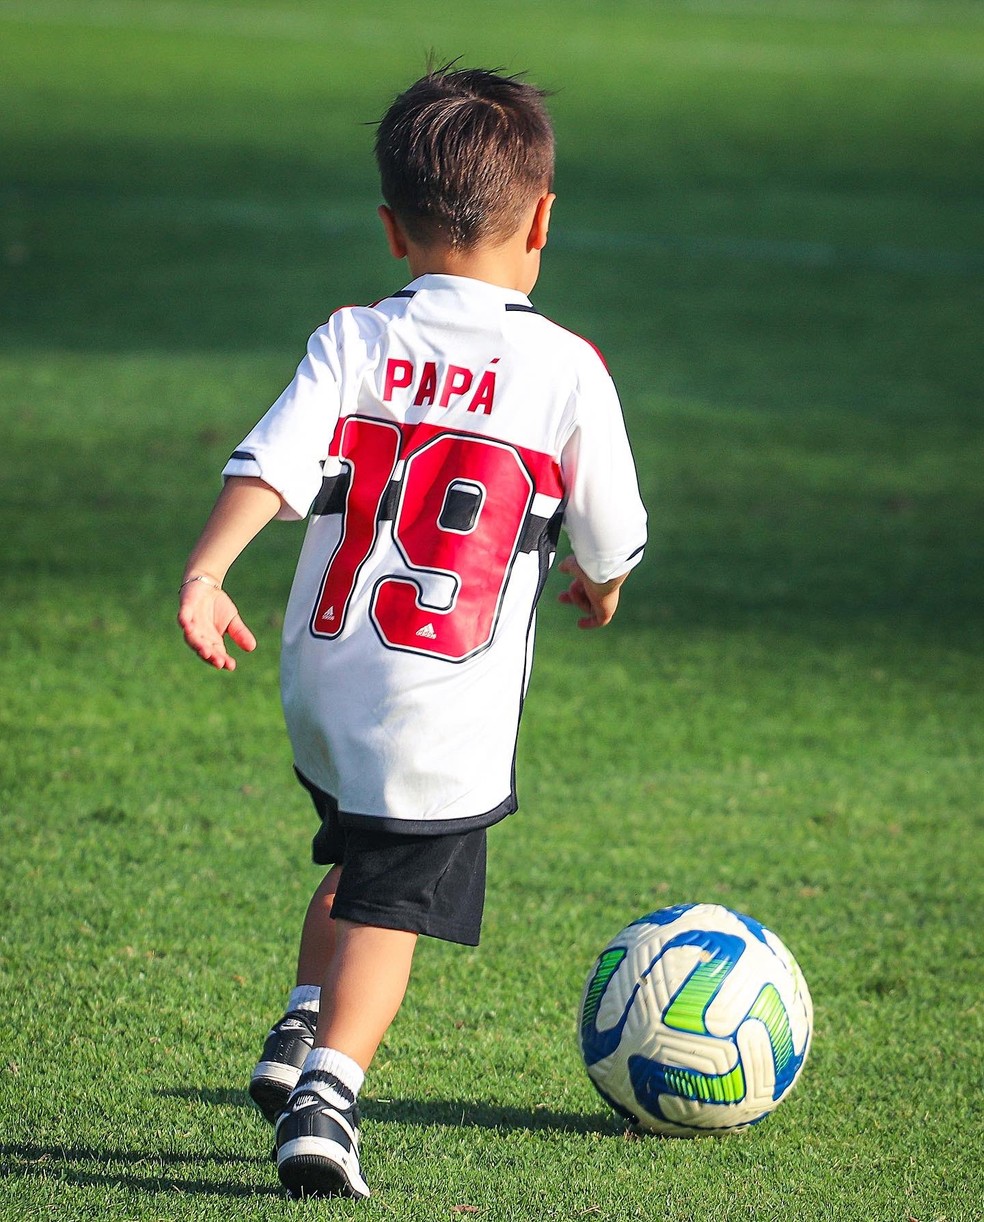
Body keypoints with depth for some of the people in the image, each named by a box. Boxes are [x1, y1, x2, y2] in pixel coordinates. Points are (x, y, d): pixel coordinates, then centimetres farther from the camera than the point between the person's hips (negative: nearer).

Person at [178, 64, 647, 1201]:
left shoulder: (353, 341, 1)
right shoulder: (568, 369, -4)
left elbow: (270, 462, -14)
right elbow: (611, 536, 6)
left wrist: (204, 571, -20)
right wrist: (598, 587, 28)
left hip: (322, 683, 4)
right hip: (450, 717, -4)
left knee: (356, 862, 28)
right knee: (393, 902, 2)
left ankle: (300, 1030, 20)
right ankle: (326, 1094, -12)